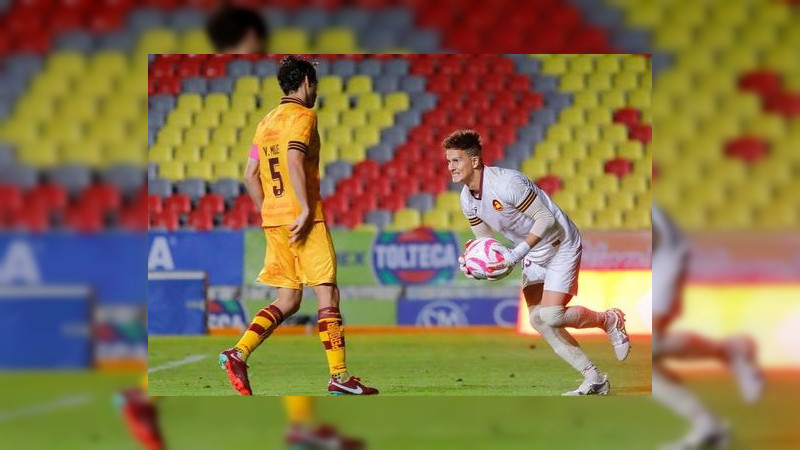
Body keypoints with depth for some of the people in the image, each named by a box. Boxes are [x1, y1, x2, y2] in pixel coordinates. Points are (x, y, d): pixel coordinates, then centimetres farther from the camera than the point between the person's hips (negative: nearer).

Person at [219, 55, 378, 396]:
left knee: (288, 300, 11)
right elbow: (294, 161, -22)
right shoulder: (302, 116, -7)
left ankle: (238, 354, -7)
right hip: (304, 219, -8)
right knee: (327, 292, -3)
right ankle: (339, 377, -5)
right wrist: (306, 209, -23)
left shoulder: (267, 122, 17)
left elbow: (250, 176, 17)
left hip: (273, 218, 8)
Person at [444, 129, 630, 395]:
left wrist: (517, 254, -32)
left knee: (552, 316, -19)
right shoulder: (467, 200, -4)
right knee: (538, 320, -3)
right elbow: (484, 240, 8)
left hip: (560, 245, -8)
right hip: (533, 255, 8)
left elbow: (546, 219, -26)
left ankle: (609, 320, 10)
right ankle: (594, 379, 6)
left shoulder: (507, 184, -30)